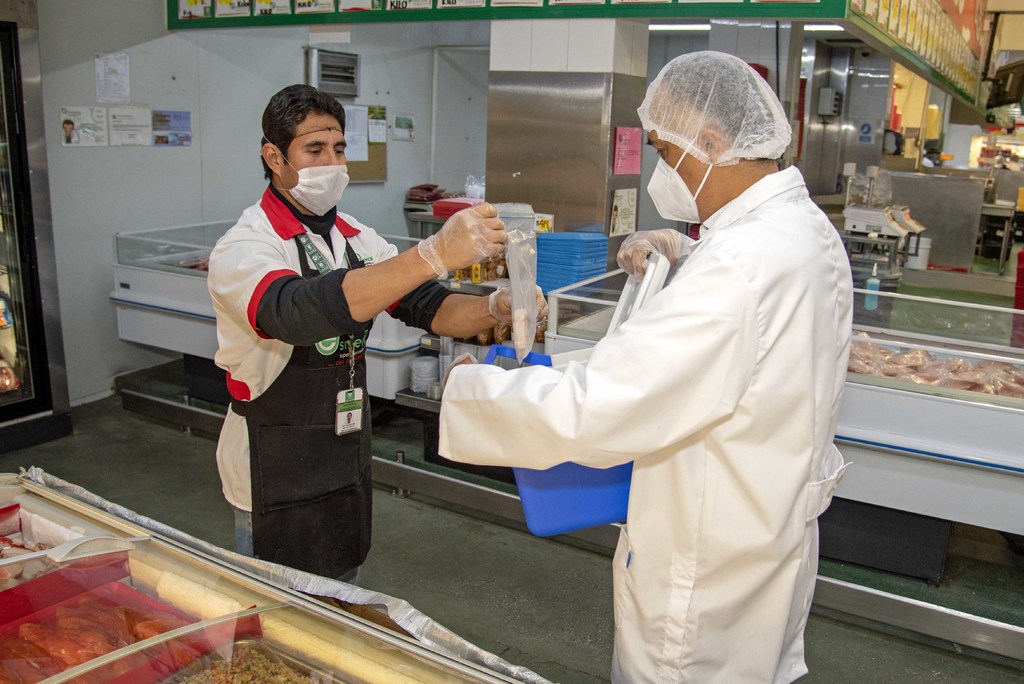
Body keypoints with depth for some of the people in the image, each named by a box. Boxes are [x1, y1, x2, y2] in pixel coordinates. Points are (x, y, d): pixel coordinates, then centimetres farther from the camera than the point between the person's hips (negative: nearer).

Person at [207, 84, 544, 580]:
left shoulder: (357, 240, 2)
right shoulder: (243, 249, -19)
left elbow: (430, 307, -3)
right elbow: (302, 311, -40)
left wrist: (496, 307, -26)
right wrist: (435, 254, -51)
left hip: (349, 460, 6)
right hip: (276, 473, -6)